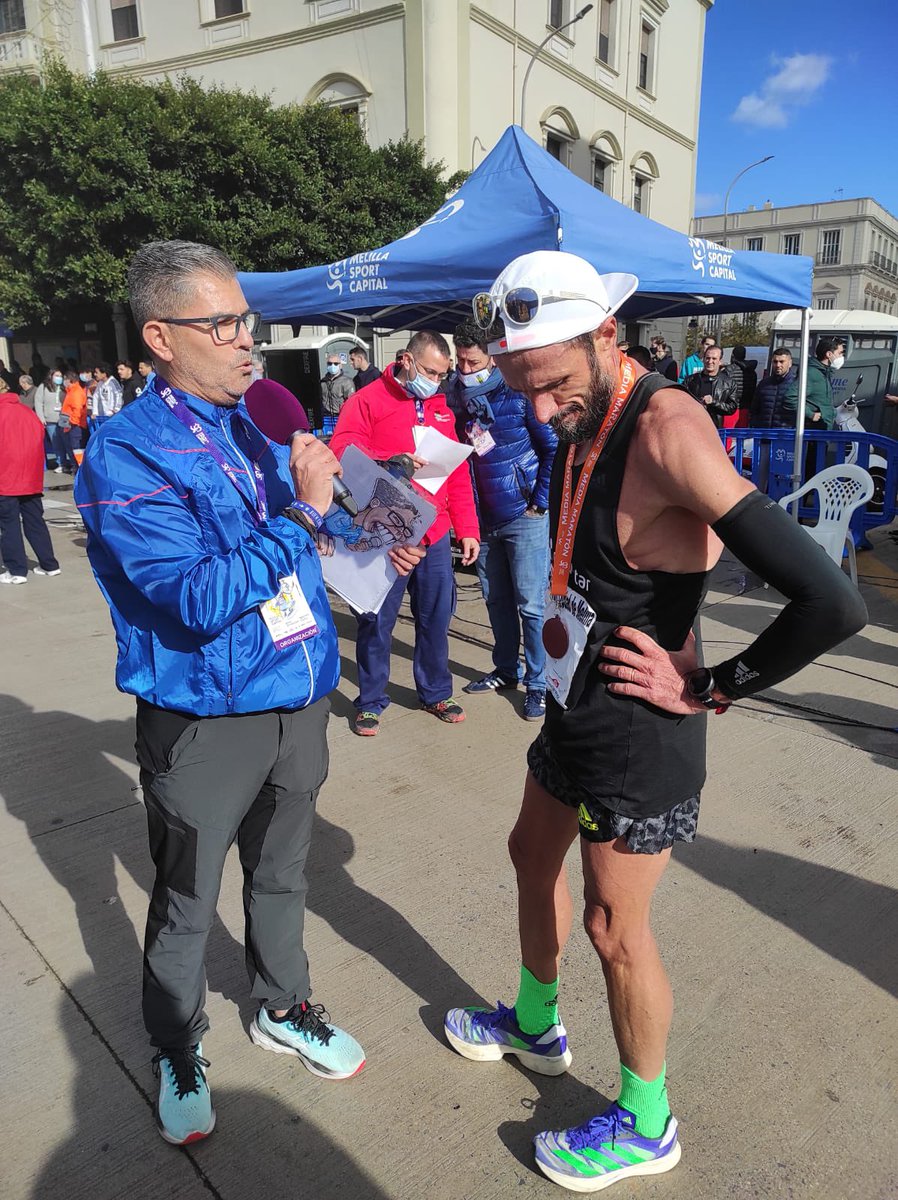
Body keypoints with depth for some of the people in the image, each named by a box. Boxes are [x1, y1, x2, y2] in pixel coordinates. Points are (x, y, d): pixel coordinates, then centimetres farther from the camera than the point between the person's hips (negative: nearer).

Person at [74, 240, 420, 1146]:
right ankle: (177, 1049, 43)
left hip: (298, 700, 6)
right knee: (185, 902, 16)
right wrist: (302, 513, -25)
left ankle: (282, 1009, 48)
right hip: (203, 722, -6)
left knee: (280, 875, 24)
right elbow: (198, 599, -27)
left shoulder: (257, 424, 4)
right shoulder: (125, 453, -17)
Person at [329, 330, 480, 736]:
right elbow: (342, 451, -13)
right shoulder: (368, 400, -1)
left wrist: (467, 529, 8)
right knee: (376, 620, 5)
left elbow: (459, 475, 13)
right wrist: (390, 461, -27)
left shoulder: (441, 408, 14)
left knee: (436, 616, 11)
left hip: (434, 535, 5)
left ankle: (435, 693, 29)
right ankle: (371, 701, 21)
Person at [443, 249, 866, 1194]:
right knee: (533, 854, 25)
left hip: (639, 737, -9)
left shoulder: (666, 430, -28)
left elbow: (832, 603, -34)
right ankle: (534, 1024, 53)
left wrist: (706, 686, -22)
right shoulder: (578, 423, 0)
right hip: (574, 709, 9)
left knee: (614, 930, 8)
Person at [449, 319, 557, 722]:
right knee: (497, 601, 16)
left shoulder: (518, 396, -10)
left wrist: (540, 503, -12)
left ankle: (537, 684, 10)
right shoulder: (456, 400, 5)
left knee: (531, 604, -1)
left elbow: (555, 448, -9)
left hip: (524, 518, -5)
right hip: (484, 519, 6)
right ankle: (506, 669, 32)